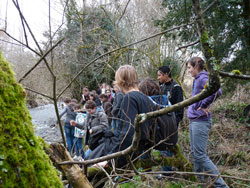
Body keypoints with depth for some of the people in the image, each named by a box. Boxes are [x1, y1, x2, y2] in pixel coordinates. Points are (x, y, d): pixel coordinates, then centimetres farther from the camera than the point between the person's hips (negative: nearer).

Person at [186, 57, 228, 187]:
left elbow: (216, 91, -32)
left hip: (200, 121, -10)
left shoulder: (203, 78, -15)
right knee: (195, 153, 17)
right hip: (194, 120, 10)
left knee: (200, 155, -8)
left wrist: (204, 106, -22)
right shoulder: (197, 79, 14)